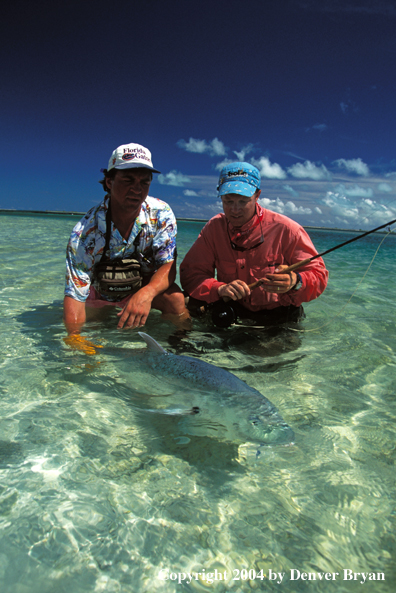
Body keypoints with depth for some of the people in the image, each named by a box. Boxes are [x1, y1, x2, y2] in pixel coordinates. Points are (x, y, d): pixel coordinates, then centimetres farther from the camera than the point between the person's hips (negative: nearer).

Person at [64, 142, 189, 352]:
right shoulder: (84, 232, -28)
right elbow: (74, 294, -27)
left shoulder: (161, 214, -22)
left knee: (175, 299, -30)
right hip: (99, 293, 2)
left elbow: (168, 265, -24)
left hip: (148, 286, -2)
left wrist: (146, 294, -46)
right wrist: (74, 337, -42)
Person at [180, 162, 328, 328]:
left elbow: (319, 275, -12)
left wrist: (295, 282, -36)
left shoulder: (286, 229, -14)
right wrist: (220, 289, -29)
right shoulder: (214, 227, -4)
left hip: (280, 317, -2)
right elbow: (190, 272, -9)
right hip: (232, 312, 3)